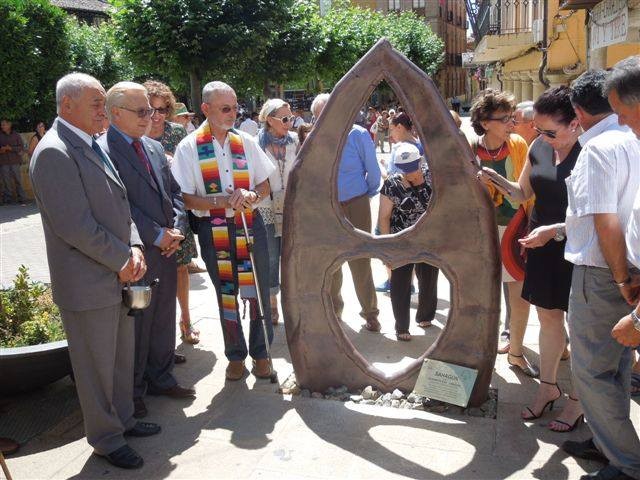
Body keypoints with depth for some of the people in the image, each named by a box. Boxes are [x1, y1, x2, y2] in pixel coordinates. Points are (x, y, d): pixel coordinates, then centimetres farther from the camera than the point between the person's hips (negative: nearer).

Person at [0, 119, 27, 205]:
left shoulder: (16, 135, 7)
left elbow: (22, 148, 0)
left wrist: (10, 148, -13)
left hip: (15, 162, -1)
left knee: (18, 180, -1)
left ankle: (22, 198, 3)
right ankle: (7, 199, 7)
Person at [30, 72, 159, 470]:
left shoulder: (93, 146, 11)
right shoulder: (54, 153, -18)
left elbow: (120, 203, 13)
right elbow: (76, 227, -23)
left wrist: (134, 247, -3)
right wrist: (123, 260, -13)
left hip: (118, 274, 9)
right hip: (88, 283, -9)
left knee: (122, 357, 21)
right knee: (97, 366, 8)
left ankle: (123, 419, 39)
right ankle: (107, 439, 26)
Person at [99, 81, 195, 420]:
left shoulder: (155, 148, 13)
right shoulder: (102, 151, -12)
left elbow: (174, 193, 14)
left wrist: (177, 230, -2)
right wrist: (157, 235, -16)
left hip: (165, 251, 7)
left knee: (163, 321, 17)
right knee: (135, 326, 6)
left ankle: (160, 379, 34)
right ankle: (133, 391, 24)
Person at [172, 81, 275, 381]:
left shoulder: (246, 142, 4)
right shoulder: (188, 148, -4)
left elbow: (265, 187, 9)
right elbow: (186, 199, -8)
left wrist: (251, 196, -14)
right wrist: (222, 201, -22)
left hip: (250, 224, 2)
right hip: (213, 229, -2)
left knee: (258, 291, 7)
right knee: (226, 294, 12)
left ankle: (260, 352, 27)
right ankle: (235, 355, 30)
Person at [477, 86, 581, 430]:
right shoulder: (538, 148, 3)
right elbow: (522, 193, 12)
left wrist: (555, 230, -27)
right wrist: (495, 179, -5)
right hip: (541, 247, 6)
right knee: (548, 317, 17)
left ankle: (577, 401, 24)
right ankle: (548, 386, 34)